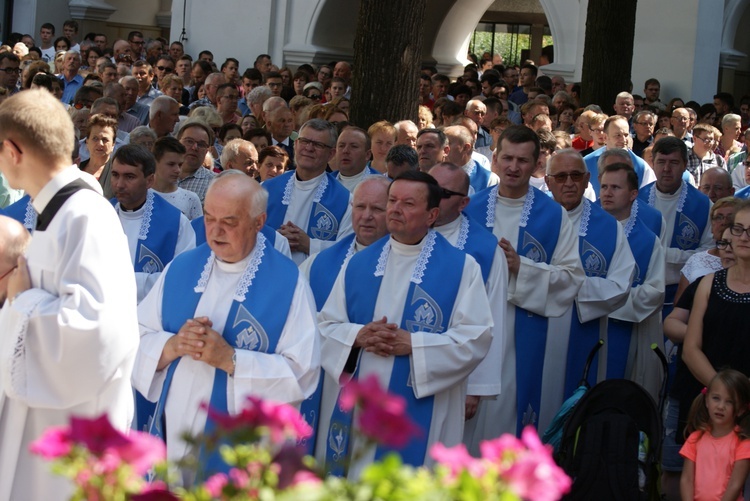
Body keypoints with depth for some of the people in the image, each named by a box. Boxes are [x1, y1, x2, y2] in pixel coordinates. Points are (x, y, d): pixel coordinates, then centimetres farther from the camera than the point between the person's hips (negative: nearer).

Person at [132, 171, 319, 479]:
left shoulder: (288, 283, -8)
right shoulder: (181, 268, 5)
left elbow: (301, 372, -15)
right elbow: (138, 340, 4)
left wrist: (229, 359, -22)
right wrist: (173, 346, -17)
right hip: (171, 439, 4)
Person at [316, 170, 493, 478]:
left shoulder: (461, 268, -2)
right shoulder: (358, 264, 9)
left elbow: (476, 338, -10)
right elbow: (326, 325, 8)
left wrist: (412, 344, -18)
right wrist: (358, 336, -13)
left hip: (421, 414, -3)